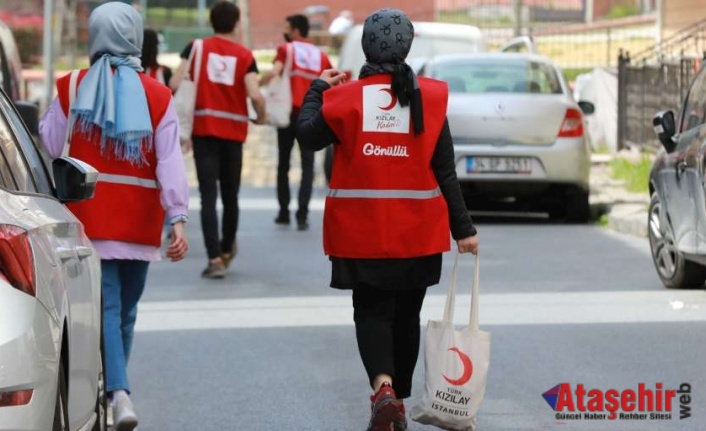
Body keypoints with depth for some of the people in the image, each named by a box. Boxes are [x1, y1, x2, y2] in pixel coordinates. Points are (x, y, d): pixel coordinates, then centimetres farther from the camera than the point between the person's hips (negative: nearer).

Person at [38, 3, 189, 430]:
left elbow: (48, 148, 0)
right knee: (126, 311, 16)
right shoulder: (158, 95, -1)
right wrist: (178, 219, -10)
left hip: (90, 219, -1)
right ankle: (113, 390, 26)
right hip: (139, 222, 1)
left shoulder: (72, 88, -2)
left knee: (107, 309, -4)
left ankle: (119, 392, -23)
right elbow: (171, 161, -7)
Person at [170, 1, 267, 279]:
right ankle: (227, 250, 36)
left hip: (204, 130, -1)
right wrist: (261, 117, 7)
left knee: (208, 196, -5)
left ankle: (215, 259, -15)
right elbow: (254, 95, -13)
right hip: (234, 132, 1)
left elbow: (174, 84, -10)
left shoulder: (196, 48, 0)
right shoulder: (245, 55, 0)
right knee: (230, 195, 17)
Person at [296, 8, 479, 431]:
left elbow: (308, 135, 1)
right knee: (406, 313, 16)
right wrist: (463, 228, 0)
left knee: (371, 310, 7)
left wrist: (318, 89, 14)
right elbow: (445, 171, -4)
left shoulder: (347, 95, -8)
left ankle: (383, 387, -18)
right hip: (417, 230, 1)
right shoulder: (429, 97, -5)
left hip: (363, 229, -1)